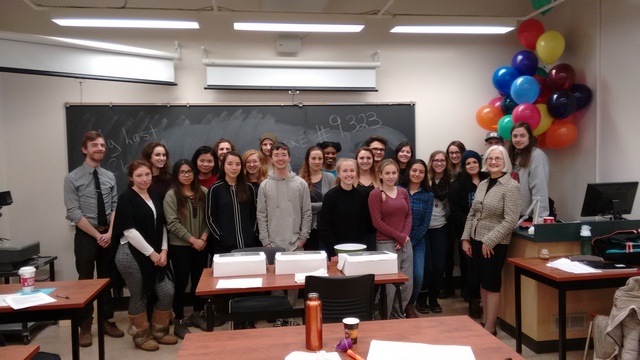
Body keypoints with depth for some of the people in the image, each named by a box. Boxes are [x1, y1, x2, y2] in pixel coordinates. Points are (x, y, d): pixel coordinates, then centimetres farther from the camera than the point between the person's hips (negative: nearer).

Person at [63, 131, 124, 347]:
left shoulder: (110, 177, 6)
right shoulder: (72, 178, -7)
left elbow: (115, 207, 3)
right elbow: (74, 213, -12)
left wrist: (109, 233, -10)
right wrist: (97, 235, -15)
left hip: (108, 235, 4)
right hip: (85, 236, -4)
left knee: (107, 279, 13)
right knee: (86, 280, 5)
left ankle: (107, 321, 26)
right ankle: (85, 327, 18)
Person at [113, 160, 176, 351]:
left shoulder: (155, 198, 13)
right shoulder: (126, 198, -8)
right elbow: (129, 231, -16)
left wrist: (163, 250, -2)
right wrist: (151, 253, -14)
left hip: (156, 254, 6)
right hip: (132, 254, -6)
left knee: (167, 291, 2)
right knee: (139, 297, 4)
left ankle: (159, 331, 23)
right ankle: (141, 336, 25)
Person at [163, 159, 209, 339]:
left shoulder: (203, 192, 3)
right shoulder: (171, 195, -7)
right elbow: (173, 223, -13)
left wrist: (204, 237, -10)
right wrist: (192, 239, -16)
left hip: (201, 245, 4)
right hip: (179, 246, -3)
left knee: (199, 281, 12)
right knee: (181, 283, 2)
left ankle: (197, 314, 29)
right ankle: (179, 321, 15)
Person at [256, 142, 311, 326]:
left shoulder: (301, 184, 2)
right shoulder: (264, 186, 2)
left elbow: (307, 213, 3)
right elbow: (261, 216, 2)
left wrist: (302, 237, -3)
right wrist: (266, 241, -3)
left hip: (295, 243, 0)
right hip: (273, 244, 0)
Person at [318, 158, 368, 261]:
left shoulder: (361, 195, 3)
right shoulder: (330, 196, -9)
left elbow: (363, 223, 8)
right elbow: (324, 226, -10)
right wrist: (333, 253, -14)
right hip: (334, 250, -3)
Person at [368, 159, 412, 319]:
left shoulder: (403, 192, 11)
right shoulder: (375, 194, -6)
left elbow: (409, 216, 12)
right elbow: (377, 222, -10)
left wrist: (404, 236, -5)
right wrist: (399, 236, -10)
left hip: (405, 243, 6)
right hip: (386, 244, -6)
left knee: (408, 284, 9)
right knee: (390, 285, -2)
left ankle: (397, 315, 31)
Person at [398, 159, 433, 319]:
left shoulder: (428, 195, 3)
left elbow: (425, 223, 0)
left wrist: (411, 241, -8)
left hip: (417, 241, 2)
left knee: (418, 276, -5)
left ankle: (410, 306, 21)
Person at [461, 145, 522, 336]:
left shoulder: (511, 187, -12)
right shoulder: (482, 184, 9)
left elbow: (510, 221, -19)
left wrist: (489, 242, -19)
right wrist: (466, 238, 6)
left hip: (494, 244, -7)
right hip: (476, 241, 7)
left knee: (491, 285, 2)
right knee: (482, 283, 15)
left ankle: (490, 329, 14)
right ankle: (484, 322, 30)